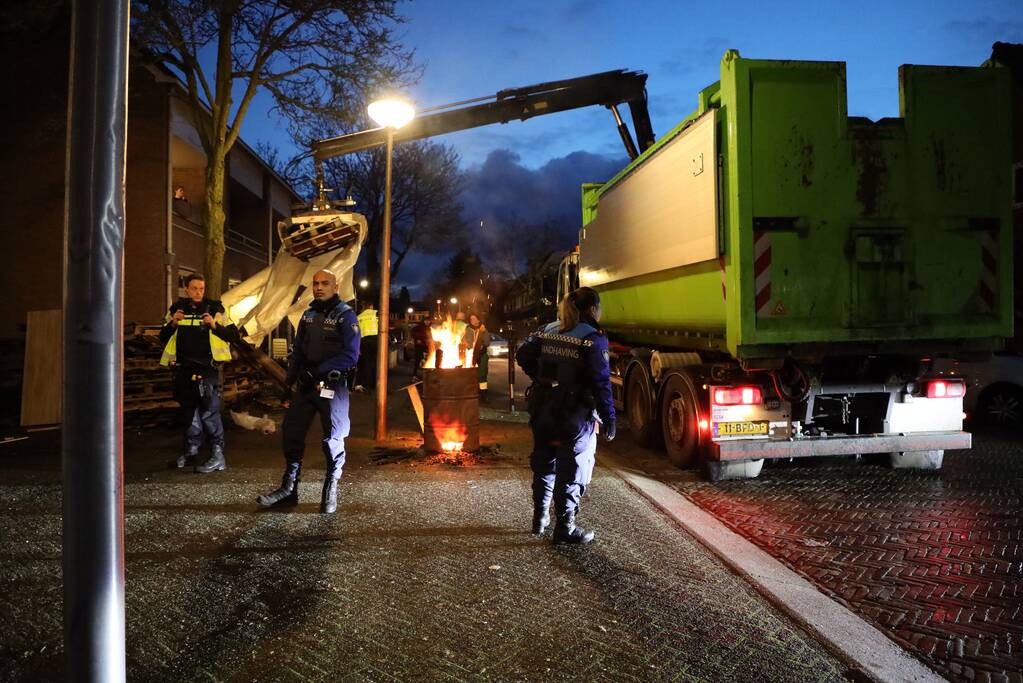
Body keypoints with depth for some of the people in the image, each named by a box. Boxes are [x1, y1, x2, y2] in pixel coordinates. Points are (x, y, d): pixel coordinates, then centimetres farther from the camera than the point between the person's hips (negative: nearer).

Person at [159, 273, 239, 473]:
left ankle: (217, 456, -5)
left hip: (208, 369, -4)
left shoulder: (215, 309, 0)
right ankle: (191, 451, 27)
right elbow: (163, 337, 12)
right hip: (184, 370, 4)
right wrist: (172, 323, -7)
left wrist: (215, 326, -19)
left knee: (209, 413, -9)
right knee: (189, 411, 14)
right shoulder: (177, 309, 9)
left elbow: (233, 334, -2)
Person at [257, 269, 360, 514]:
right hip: (305, 384, 6)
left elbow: (351, 356, -17)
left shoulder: (345, 315, -8)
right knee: (291, 432, 5)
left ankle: (330, 491, 17)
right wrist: (289, 383, 11)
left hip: (333, 386, -6)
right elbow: (297, 352, 16)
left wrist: (318, 370, -20)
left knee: (333, 439, 3)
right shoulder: (308, 315, 12)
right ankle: (288, 488, 16)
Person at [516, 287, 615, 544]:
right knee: (571, 472, 5)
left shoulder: (546, 330, 6)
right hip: (575, 416, -6)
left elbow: (524, 356, 8)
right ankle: (565, 528, 11)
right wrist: (608, 418, -12)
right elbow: (601, 382, -17)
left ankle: (540, 519, 32)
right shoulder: (593, 339, -13)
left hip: (542, 412, 6)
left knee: (543, 465, 20)